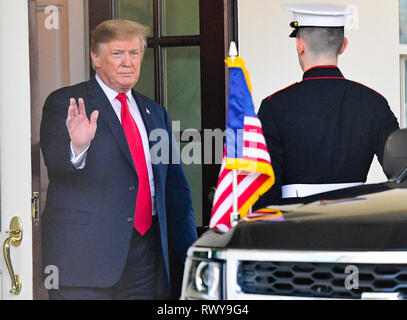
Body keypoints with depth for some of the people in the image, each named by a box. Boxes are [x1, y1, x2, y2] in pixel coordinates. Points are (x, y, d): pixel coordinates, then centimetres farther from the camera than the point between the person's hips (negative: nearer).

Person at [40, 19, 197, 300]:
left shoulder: (154, 112, 18)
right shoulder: (64, 103, 1)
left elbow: (176, 187, 20)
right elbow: (55, 162, -14)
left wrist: (189, 254, 14)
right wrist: (77, 147, -37)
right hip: (86, 254, -5)